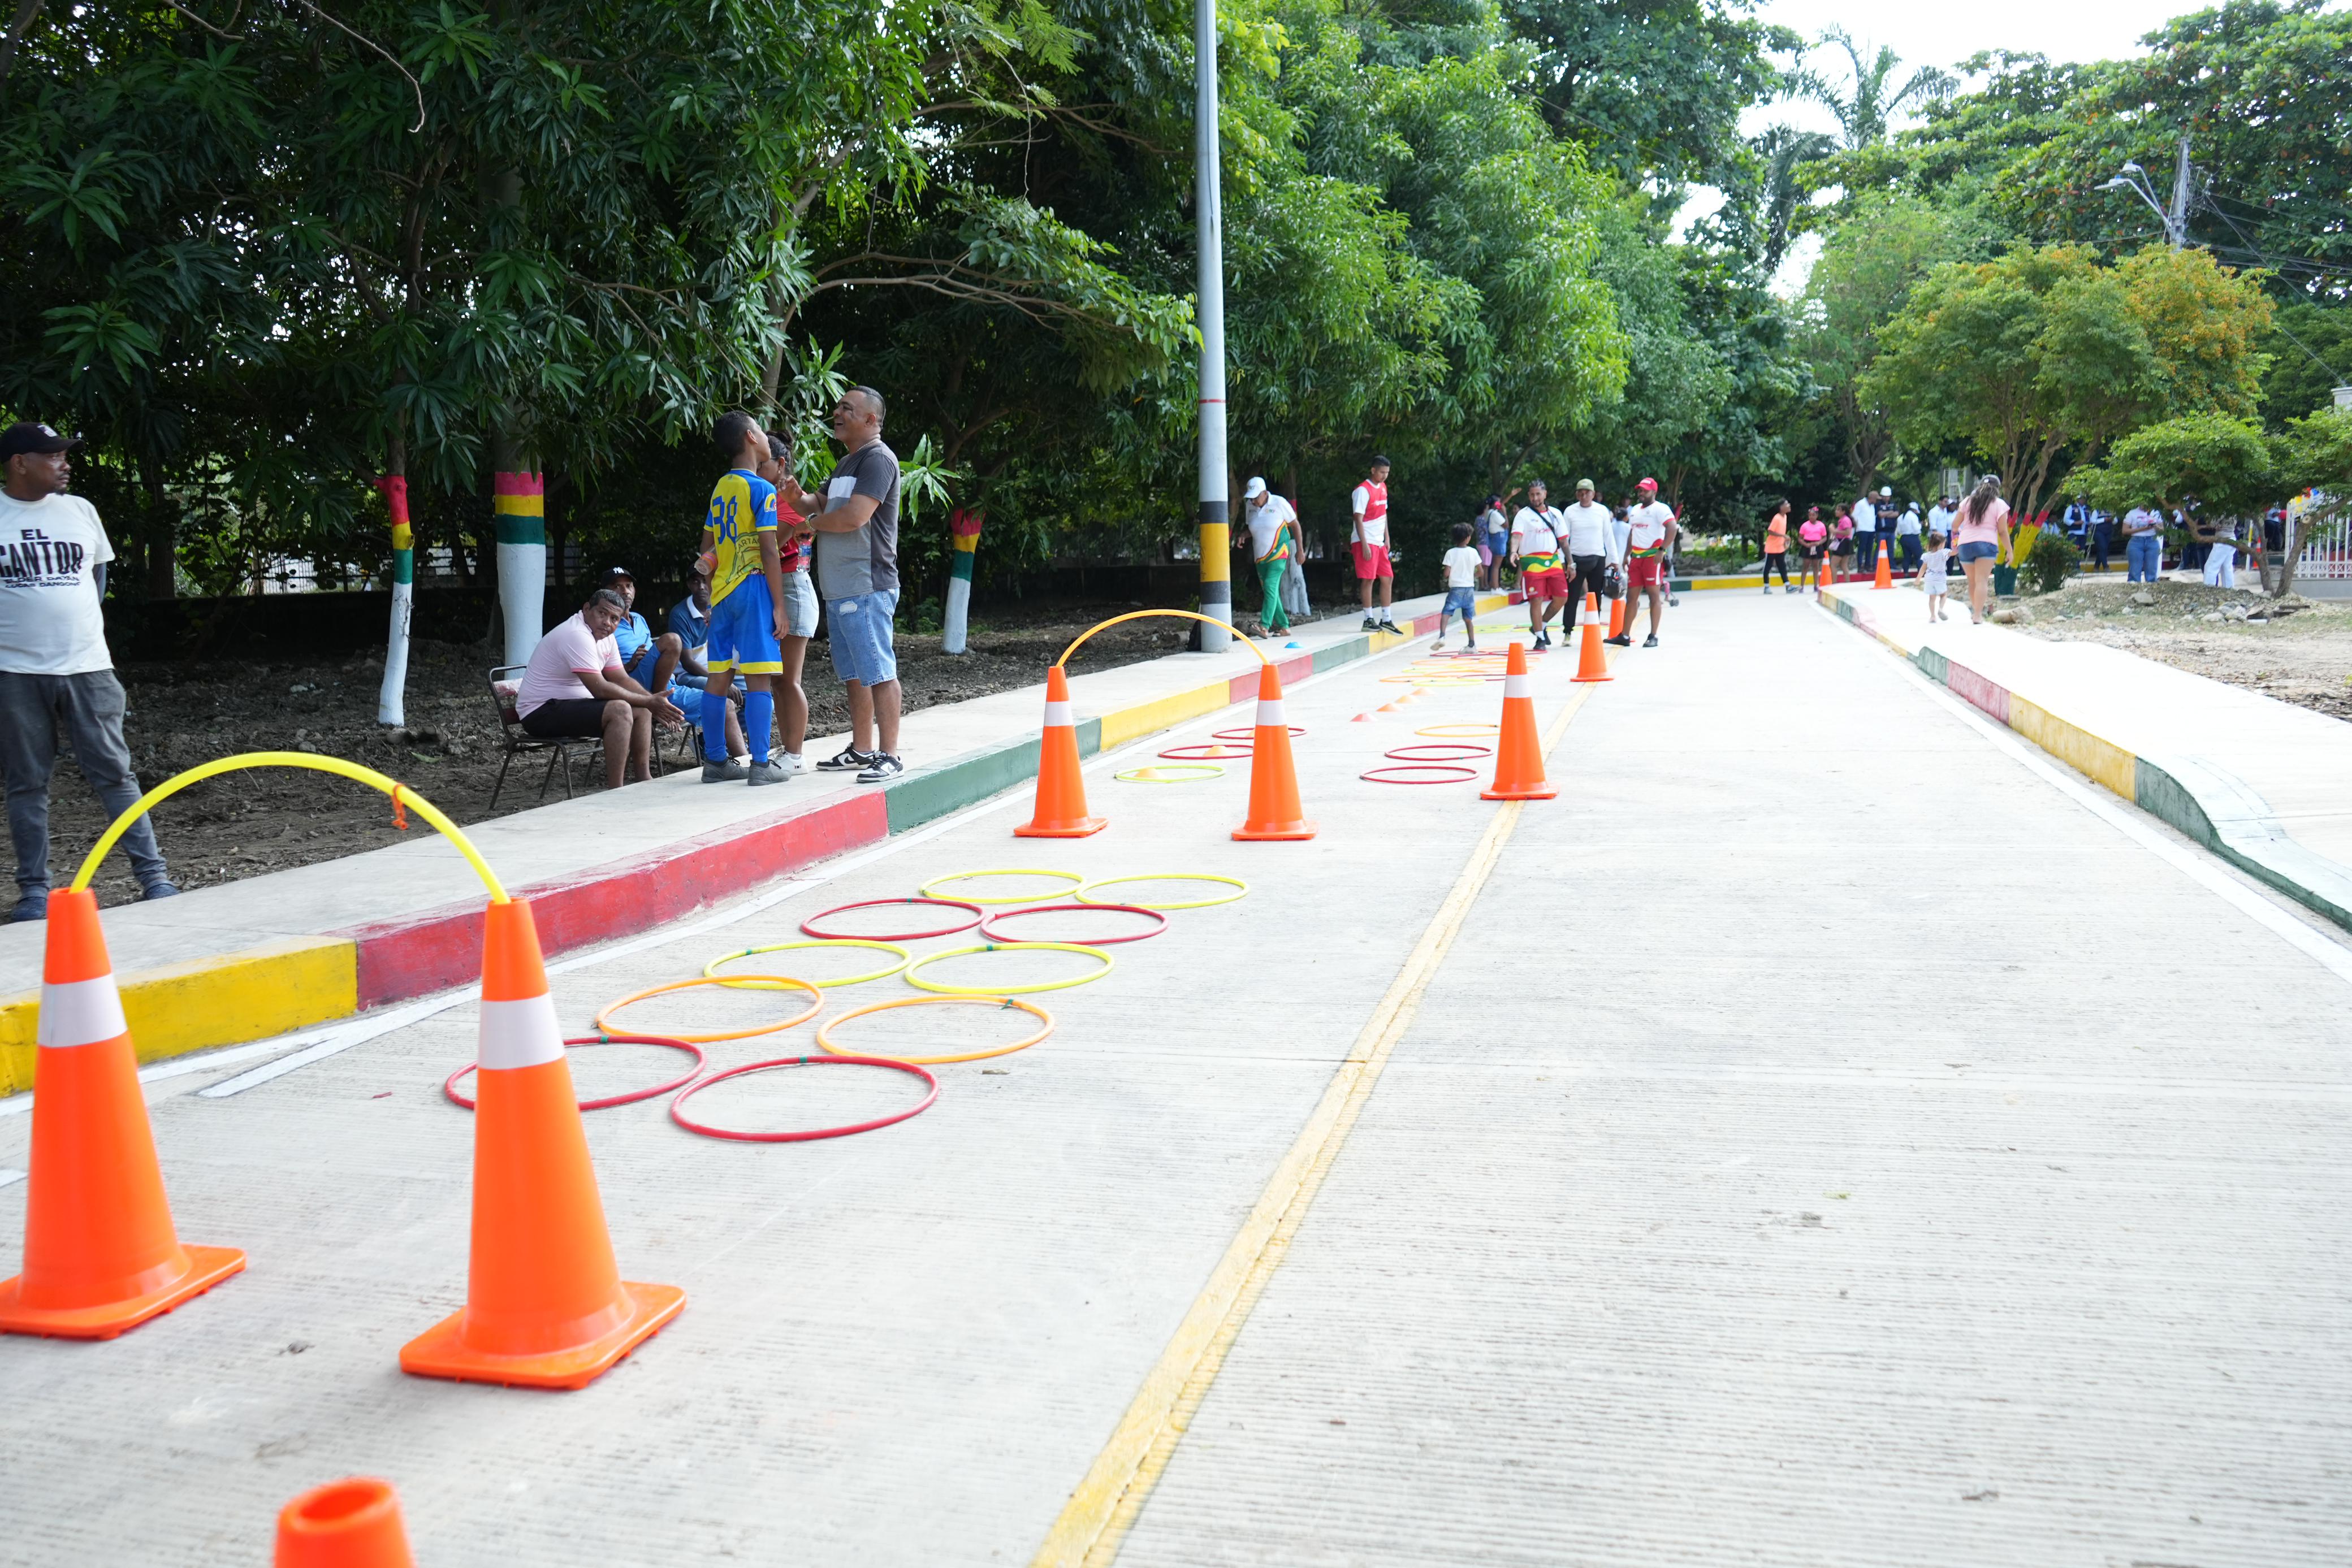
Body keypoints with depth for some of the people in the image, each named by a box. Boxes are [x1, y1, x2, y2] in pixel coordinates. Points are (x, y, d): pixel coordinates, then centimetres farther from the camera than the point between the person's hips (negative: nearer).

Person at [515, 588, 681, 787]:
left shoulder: (605, 637, 8)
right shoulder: (577, 636, -23)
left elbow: (623, 680, 10)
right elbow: (600, 689, -26)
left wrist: (655, 702, -7)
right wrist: (649, 702, -21)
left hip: (571, 703, 10)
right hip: (541, 712, -10)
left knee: (642, 711, 2)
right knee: (620, 710, -28)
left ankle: (643, 781, 5)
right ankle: (614, 793, -27)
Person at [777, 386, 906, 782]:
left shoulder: (878, 458, -10)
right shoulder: (847, 463, 21)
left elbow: (855, 516, -21)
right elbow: (823, 505, 28)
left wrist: (814, 522, -3)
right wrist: (798, 498, 5)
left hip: (866, 588, -10)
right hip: (840, 589, 10)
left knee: (878, 672, -8)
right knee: (855, 673, 15)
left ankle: (889, 756, -6)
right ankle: (862, 749, 24)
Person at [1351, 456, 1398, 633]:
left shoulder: (1383, 488, 13)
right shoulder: (1363, 491, -13)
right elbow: (1358, 519, -15)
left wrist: (1387, 539, 16)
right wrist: (1364, 545, -19)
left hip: (1379, 542, 8)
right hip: (1366, 541, -8)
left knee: (1388, 578, 8)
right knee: (1368, 579, -7)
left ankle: (1386, 619, 14)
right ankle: (1368, 620, -1)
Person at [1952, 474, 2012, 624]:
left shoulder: (1968, 501, 11)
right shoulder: (1999, 504, 2)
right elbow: (2003, 531, -1)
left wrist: (1955, 533, 38)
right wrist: (2009, 551, 8)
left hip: (1965, 544, 3)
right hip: (1987, 544, -3)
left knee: (1972, 581, 16)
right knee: (1982, 580, -8)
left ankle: (1974, 610, 26)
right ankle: (1978, 616, -16)